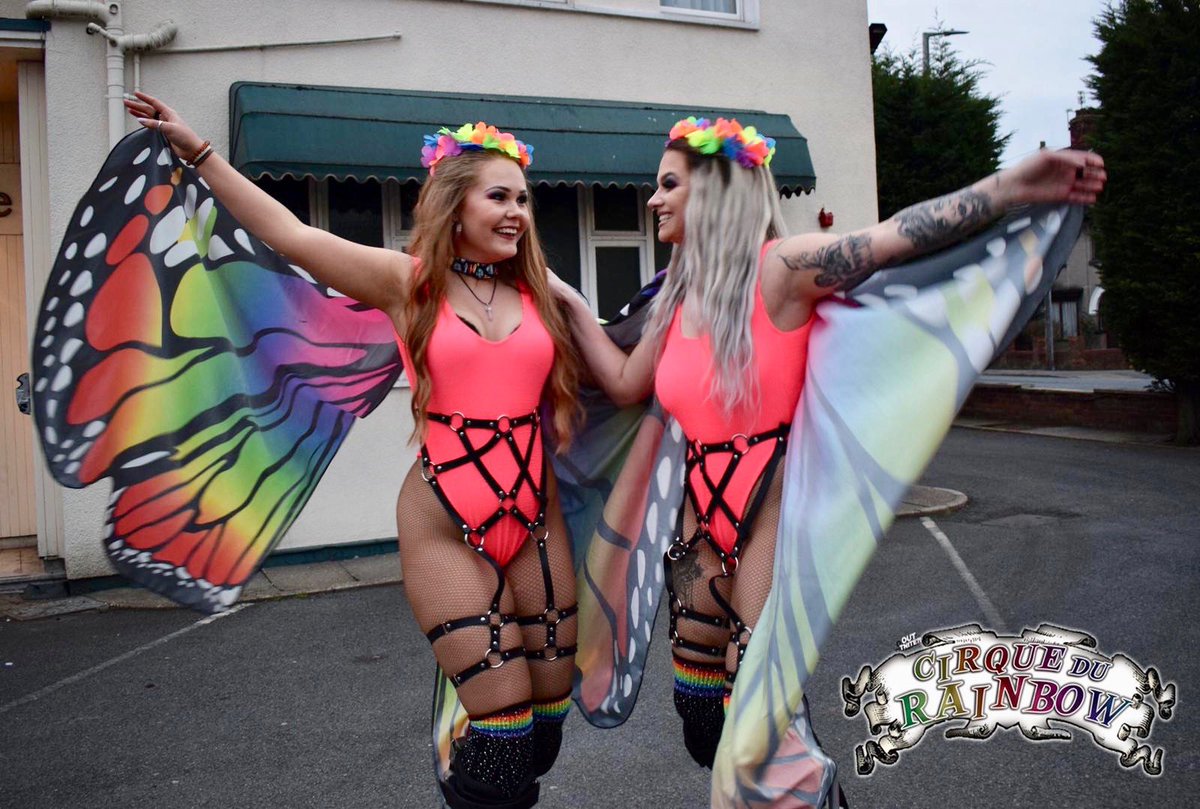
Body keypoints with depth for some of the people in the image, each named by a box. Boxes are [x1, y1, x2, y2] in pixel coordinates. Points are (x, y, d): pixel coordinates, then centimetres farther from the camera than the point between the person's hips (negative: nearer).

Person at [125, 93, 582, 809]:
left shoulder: (538, 291, 9)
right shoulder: (410, 282, -1)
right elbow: (290, 234, -1)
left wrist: (571, 305, 8)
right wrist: (198, 152, 0)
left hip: (535, 515, 4)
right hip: (445, 525, -4)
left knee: (547, 717, 9)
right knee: (503, 727, -2)